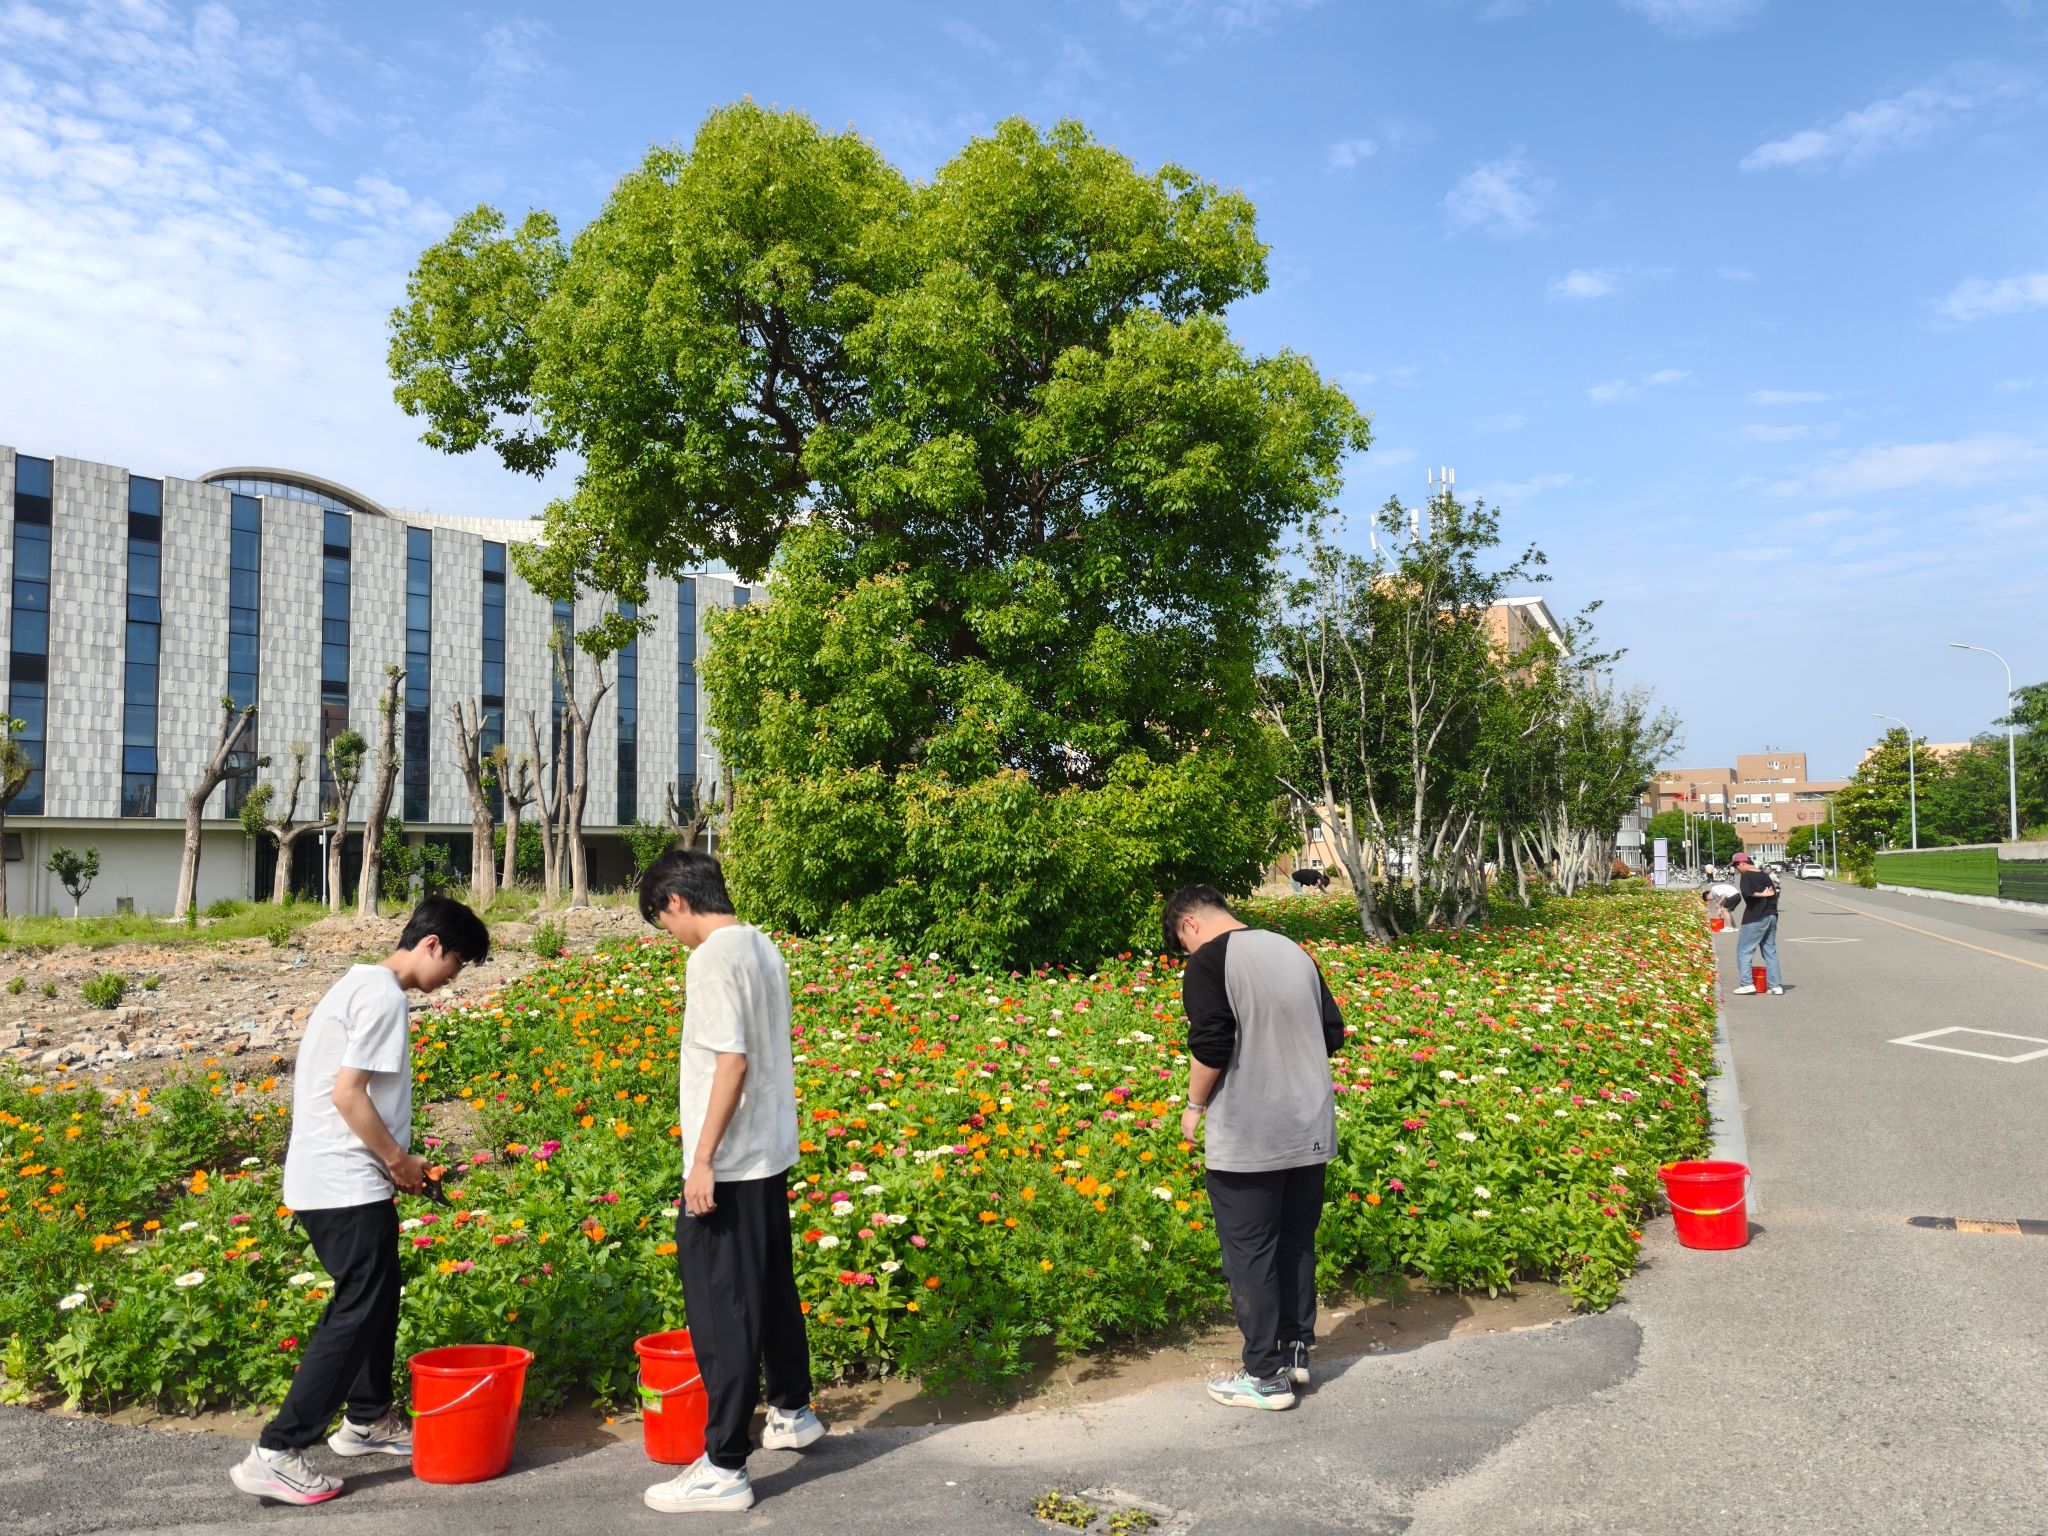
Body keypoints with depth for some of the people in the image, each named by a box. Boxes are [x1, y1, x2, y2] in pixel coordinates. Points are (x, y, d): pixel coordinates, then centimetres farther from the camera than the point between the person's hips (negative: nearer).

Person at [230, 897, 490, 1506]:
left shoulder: (362, 983, 15)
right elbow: (348, 1093, -22)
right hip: (346, 1186, -10)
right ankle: (274, 1454, -3)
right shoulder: (384, 996, -16)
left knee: (378, 1298, 20)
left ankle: (367, 1418, 34)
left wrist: (391, 1160, 13)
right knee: (356, 1312, -6)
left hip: (329, 1180, 10)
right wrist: (398, 1159, -10)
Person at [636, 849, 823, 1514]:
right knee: (772, 1288, 22)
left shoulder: (713, 958, -18)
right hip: (772, 1153, 10)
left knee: (723, 1309, -1)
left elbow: (731, 1061, -24)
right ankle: (792, 1414, 38)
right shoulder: (762, 946, 9)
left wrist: (702, 1160, -21)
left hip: (729, 1164, -9)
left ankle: (723, 1468, 7)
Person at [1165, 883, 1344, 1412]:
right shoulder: (1294, 953, 11)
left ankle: (1267, 1374, 9)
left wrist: (1195, 1105, -4)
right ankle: (1296, 1350, 29)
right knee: (1297, 1241, 19)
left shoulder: (1209, 961, -11)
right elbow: (1333, 1034, 14)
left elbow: (1211, 1045, -18)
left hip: (1246, 1139, -7)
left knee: (1250, 1253, 3)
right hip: (1310, 1132, 7)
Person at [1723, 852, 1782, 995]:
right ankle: (1776, 986, 9)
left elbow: (1746, 892, -27)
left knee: (1743, 950, -1)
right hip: (1771, 917, 8)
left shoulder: (1747, 876, -10)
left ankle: (1748, 984, -7)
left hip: (1755, 919, -8)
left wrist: (1760, 894, -15)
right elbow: (1774, 894, 18)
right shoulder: (1765, 876, 15)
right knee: (1770, 951, 12)